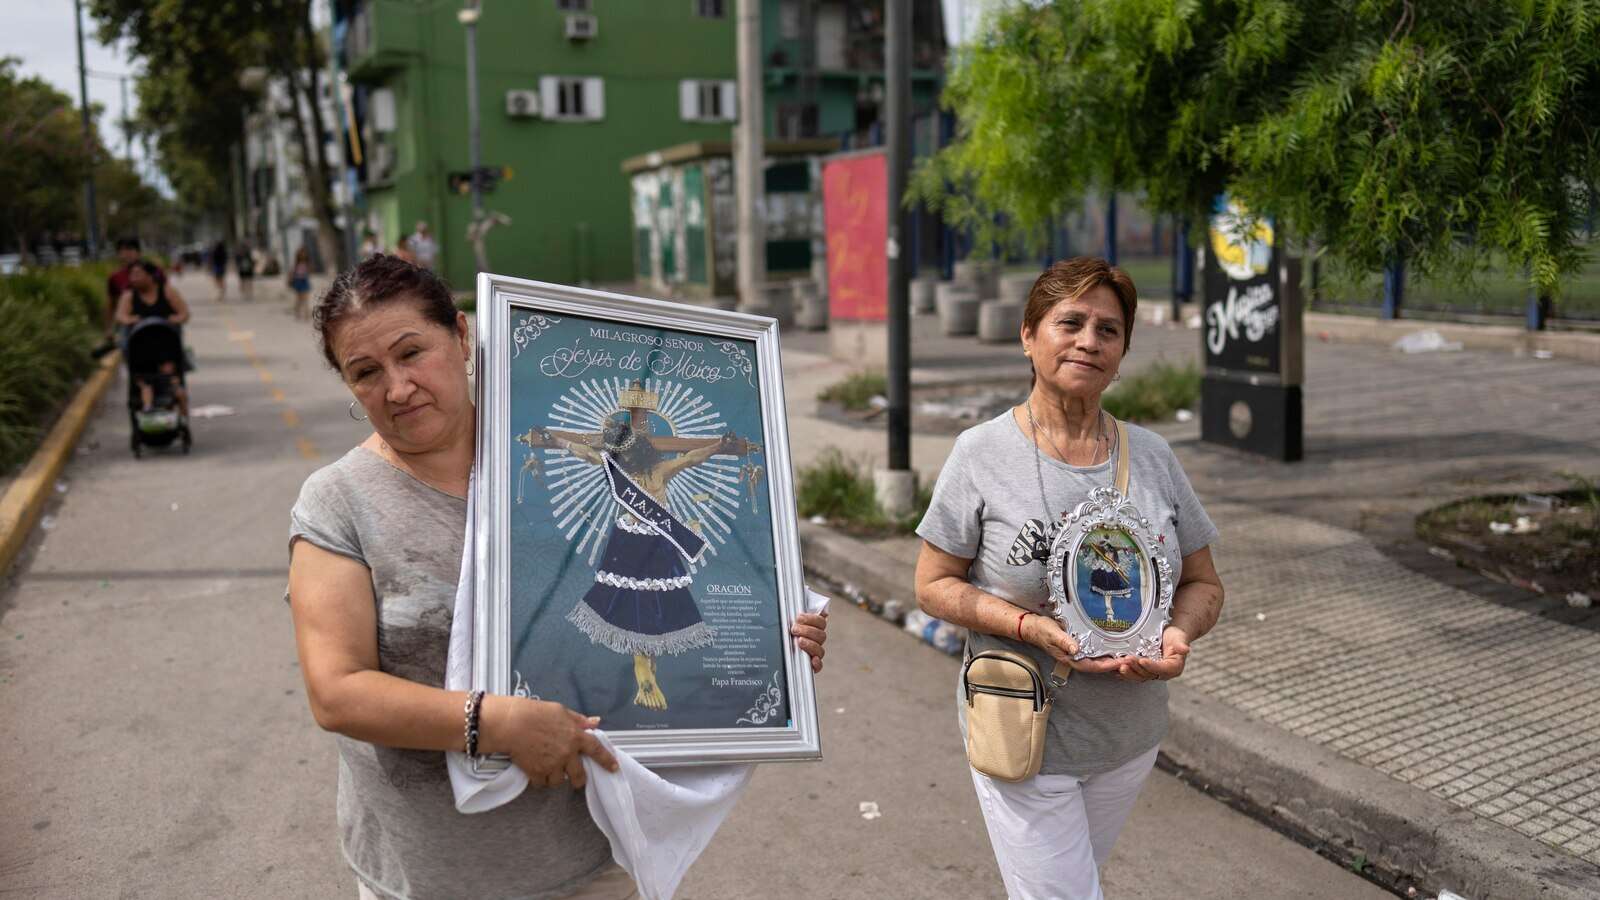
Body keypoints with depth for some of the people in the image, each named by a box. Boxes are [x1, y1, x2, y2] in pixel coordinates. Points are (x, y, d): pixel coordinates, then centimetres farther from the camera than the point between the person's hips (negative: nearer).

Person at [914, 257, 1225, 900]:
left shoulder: (1152, 456, 1)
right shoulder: (982, 453, -10)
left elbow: (1203, 585, 8)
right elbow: (933, 586, -7)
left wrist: (1179, 634, -14)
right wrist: (1030, 626, -22)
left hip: (1130, 737, 5)